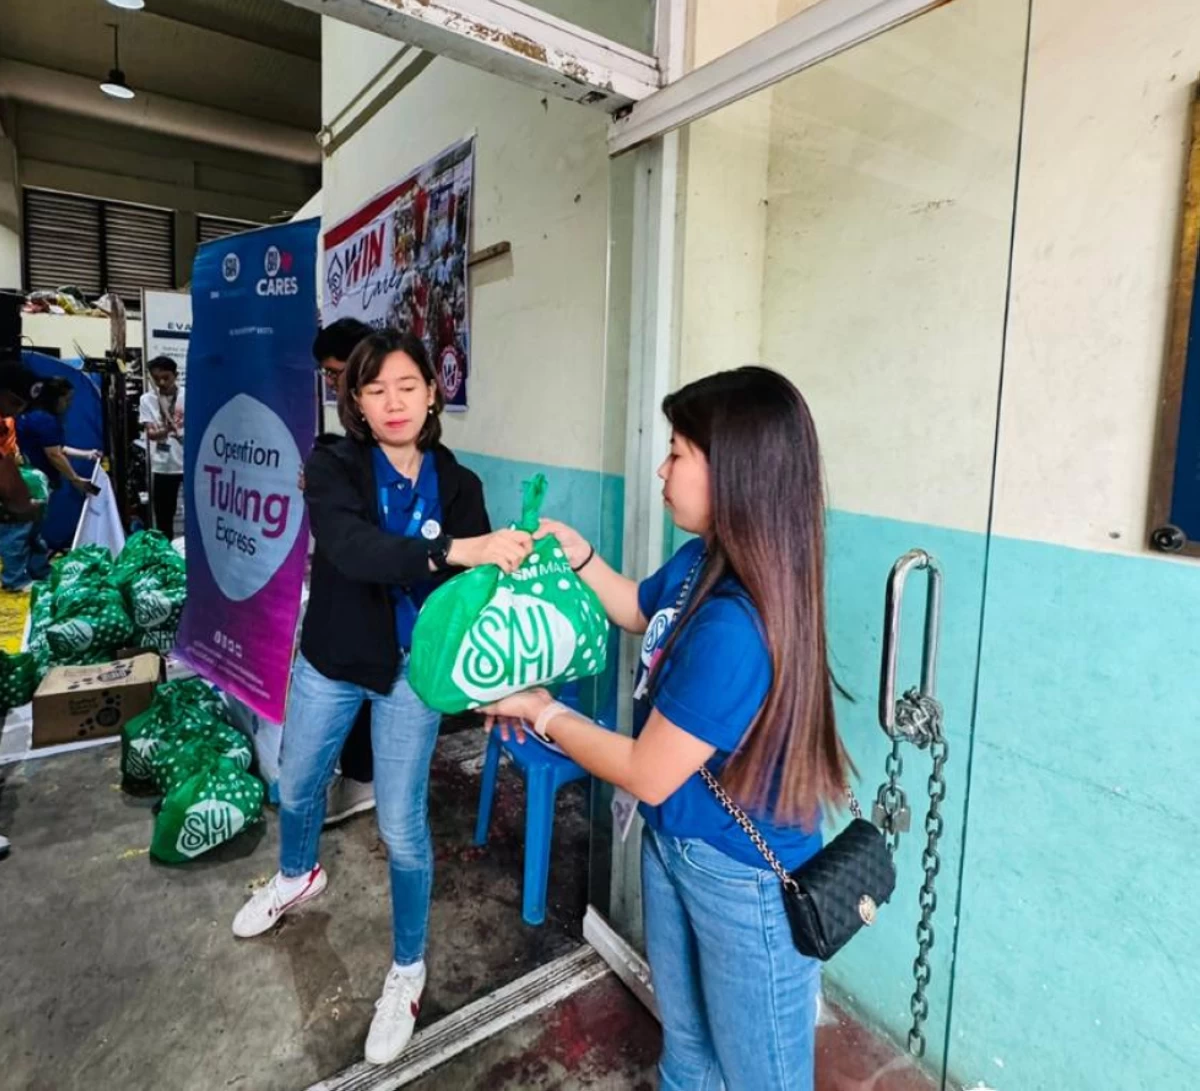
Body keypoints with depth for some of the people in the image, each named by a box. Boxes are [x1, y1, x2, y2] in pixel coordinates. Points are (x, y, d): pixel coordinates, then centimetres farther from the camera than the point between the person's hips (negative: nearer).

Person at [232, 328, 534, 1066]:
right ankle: (299, 876, 59)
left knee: (403, 827, 2)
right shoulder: (332, 464, -14)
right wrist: (453, 551, -48)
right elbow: (348, 546, -34)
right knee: (297, 789, 24)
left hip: (412, 671, -1)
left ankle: (408, 971, 29)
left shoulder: (457, 485, -9)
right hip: (329, 661, 2)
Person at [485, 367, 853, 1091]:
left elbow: (646, 776, -25)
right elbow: (640, 610, 16)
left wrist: (544, 714, -12)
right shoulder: (702, 561, -8)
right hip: (675, 846, 8)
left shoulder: (733, 629, -36)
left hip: (745, 879, -8)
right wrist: (575, 552, 2)